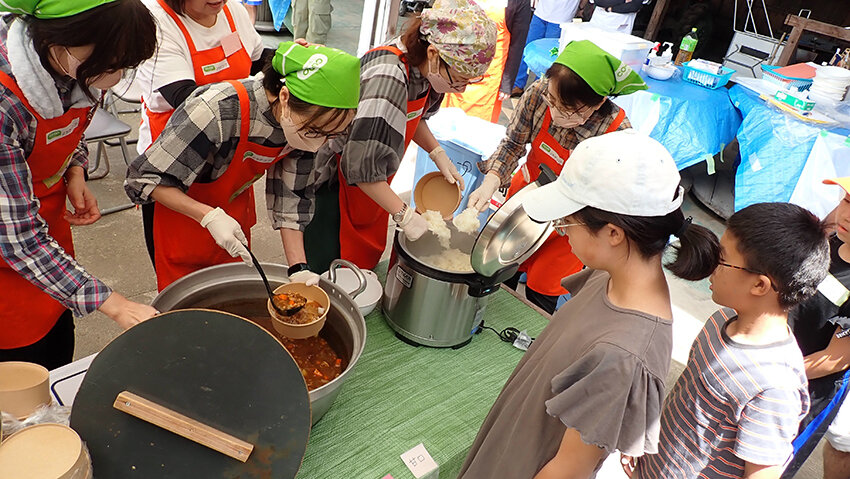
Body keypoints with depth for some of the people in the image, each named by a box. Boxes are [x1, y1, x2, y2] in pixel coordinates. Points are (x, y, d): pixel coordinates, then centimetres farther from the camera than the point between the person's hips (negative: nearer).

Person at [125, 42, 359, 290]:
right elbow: (143, 179, -26)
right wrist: (209, 216, -37)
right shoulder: (217, 111, -38)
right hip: (184, 212, -4)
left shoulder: (303, 123, -20)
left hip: (235, 216, 5)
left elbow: (291, 198, -11)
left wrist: (299, 268, -18)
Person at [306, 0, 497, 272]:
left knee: (369, 253, 21)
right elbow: (361, 168, -32)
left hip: (371, 181, 8)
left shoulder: (424, 67, -10)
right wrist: (405, 215, -26)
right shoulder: (388, 79, -36)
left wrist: (438, 154, -2)